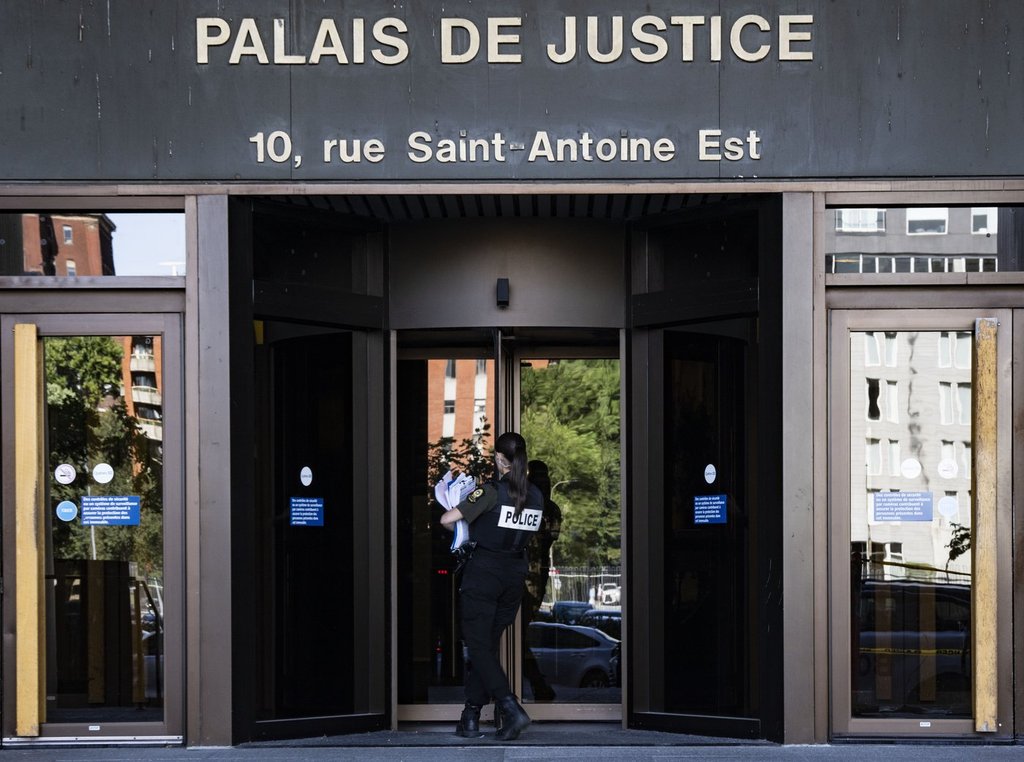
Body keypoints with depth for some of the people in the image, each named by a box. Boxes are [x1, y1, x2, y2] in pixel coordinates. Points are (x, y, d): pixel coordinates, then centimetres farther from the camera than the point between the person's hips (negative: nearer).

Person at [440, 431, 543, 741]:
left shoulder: (491, 491, -14)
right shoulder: (536, 496, 3)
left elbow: (447, 519, -19)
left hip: (484, 571, -6)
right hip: (516, 573, 6)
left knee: (479, 644, -2)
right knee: (488, 643, 13)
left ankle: (510, 708, -18)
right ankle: (471, 718, 14)